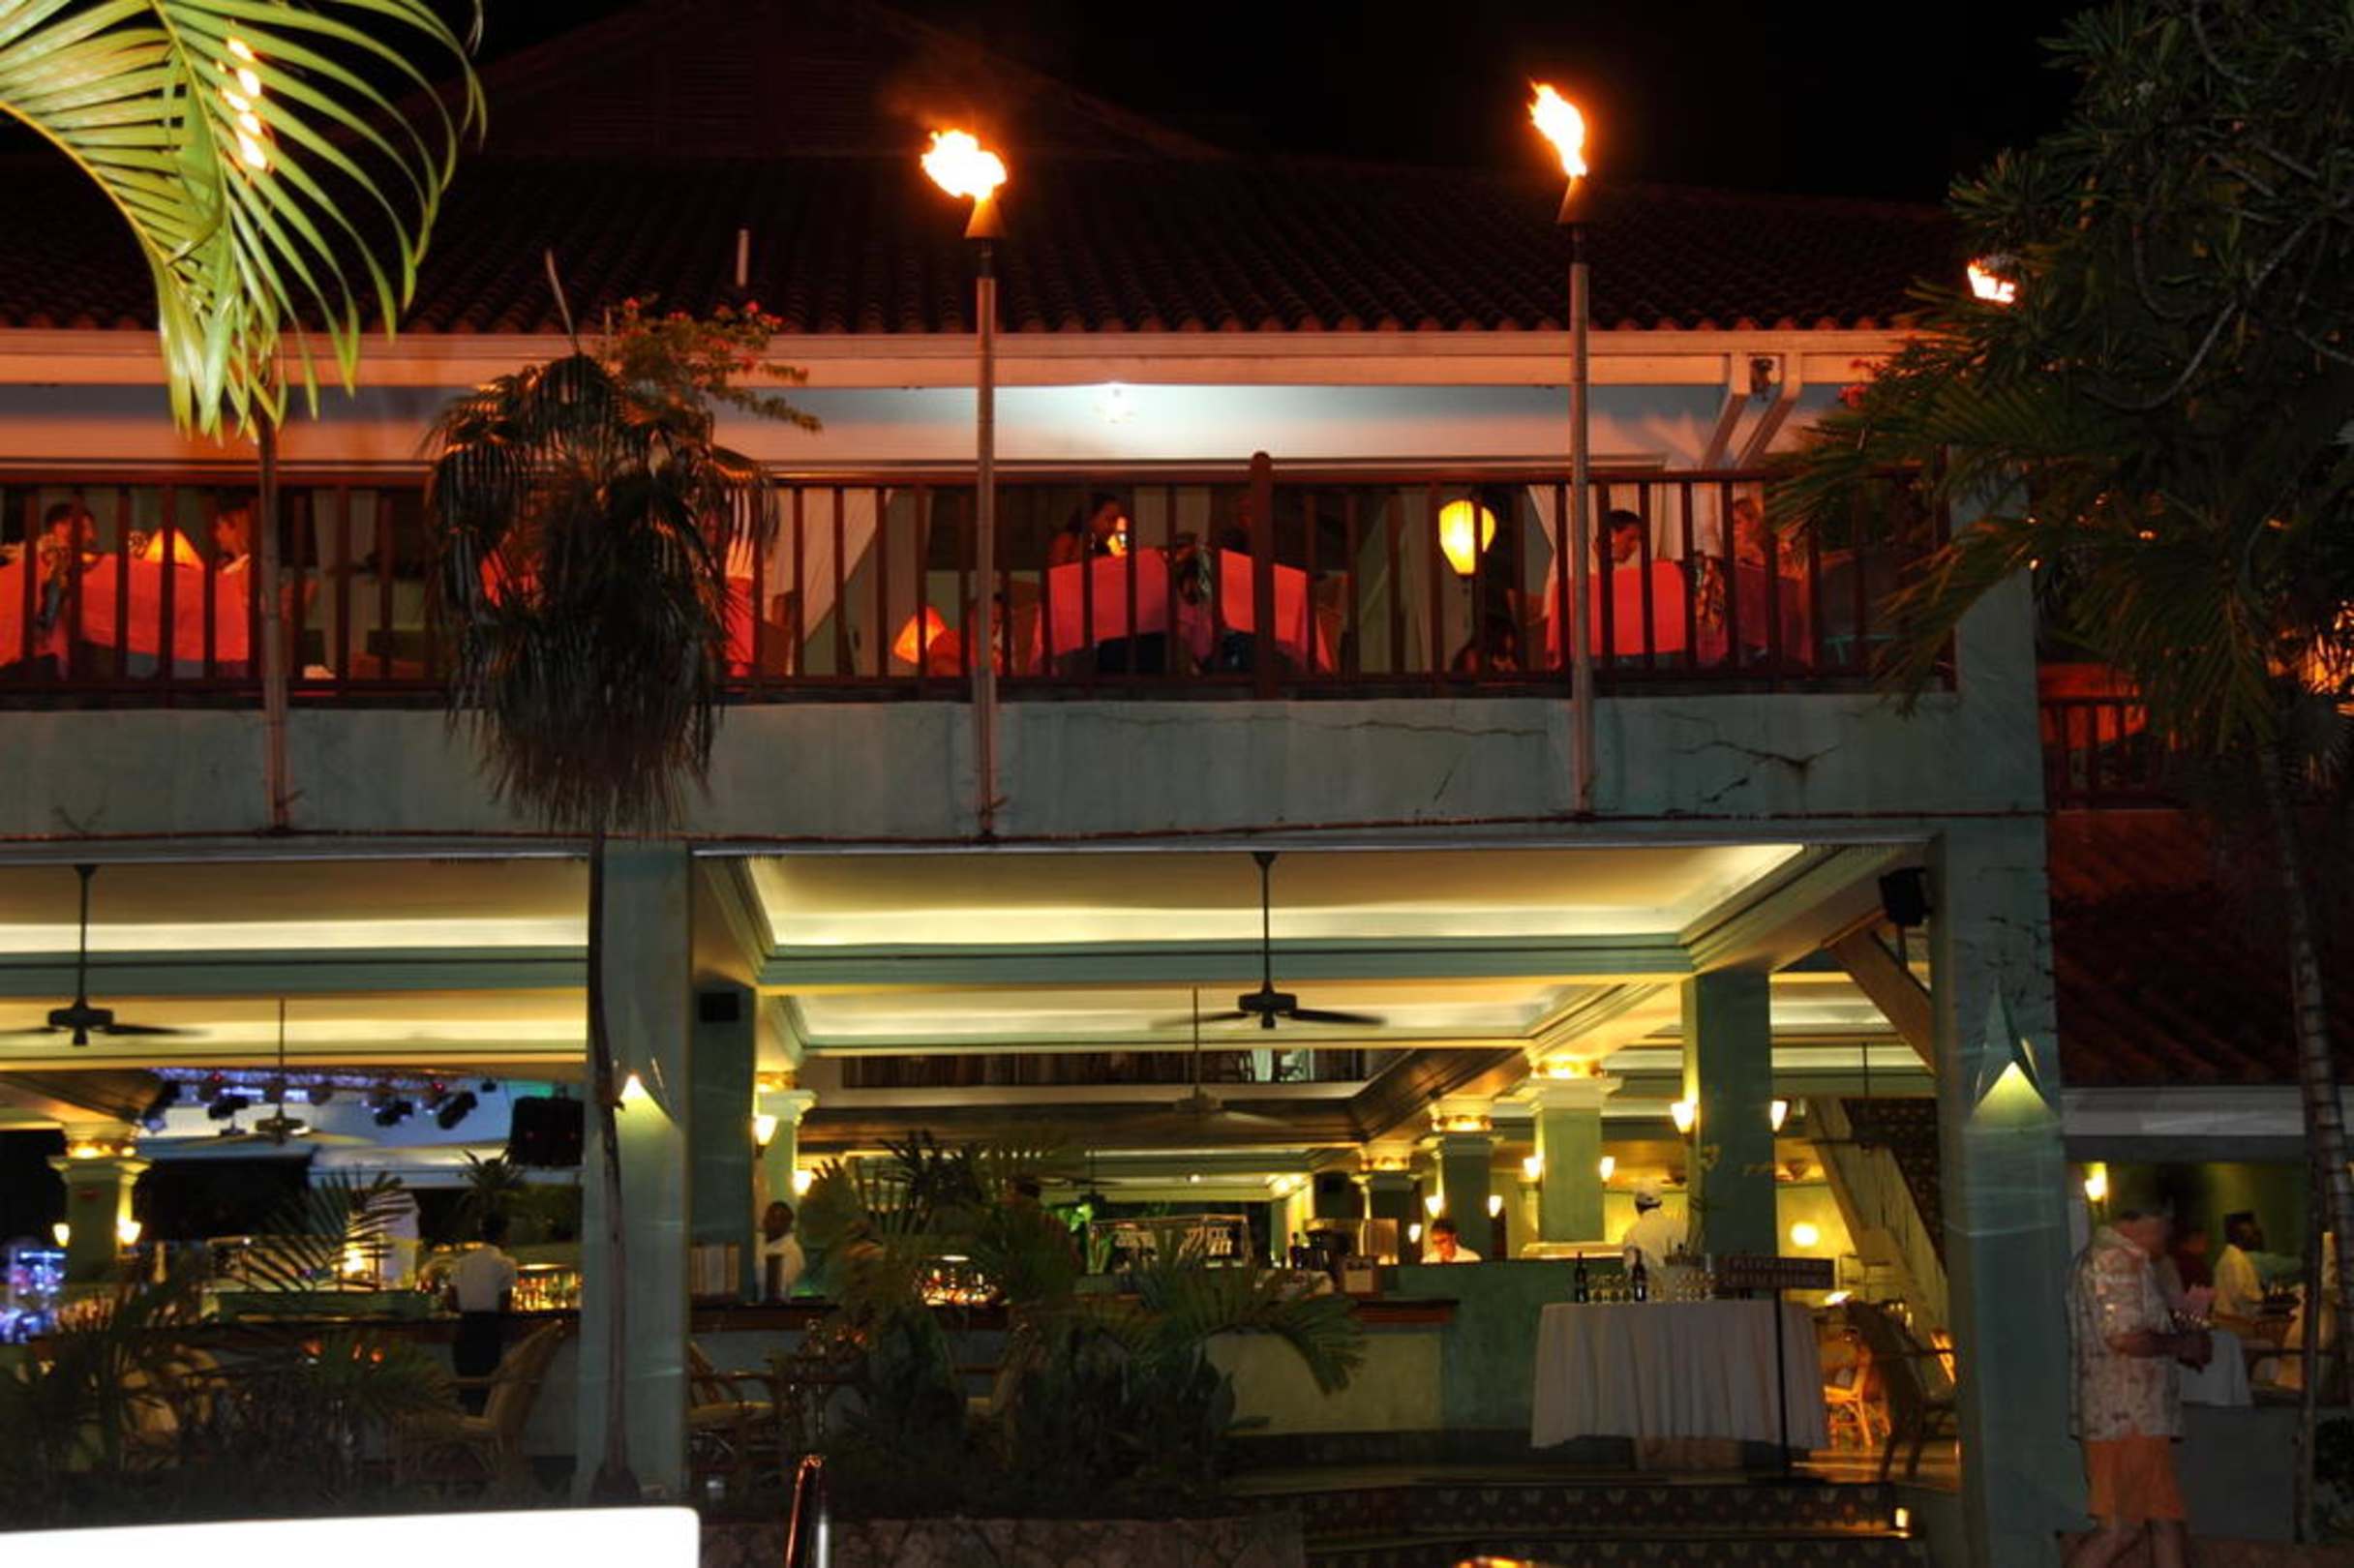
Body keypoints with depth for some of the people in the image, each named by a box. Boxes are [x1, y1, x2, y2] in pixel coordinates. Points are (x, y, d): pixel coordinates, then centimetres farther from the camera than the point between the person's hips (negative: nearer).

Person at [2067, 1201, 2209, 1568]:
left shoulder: (2107, 1256, 20)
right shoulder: (2118, 1261, -14)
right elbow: (2124, 1336, -24)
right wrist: (2181, 1345, -8)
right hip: (2127, 1422, -11)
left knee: (2169, 1526, 10)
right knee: (2120, 1530, -7)